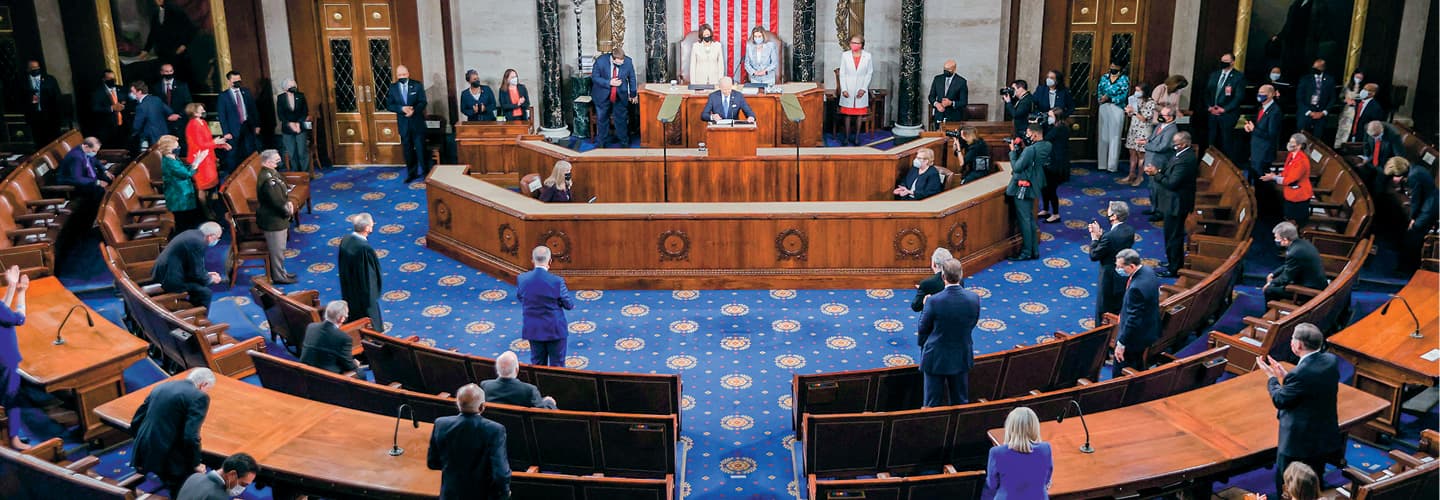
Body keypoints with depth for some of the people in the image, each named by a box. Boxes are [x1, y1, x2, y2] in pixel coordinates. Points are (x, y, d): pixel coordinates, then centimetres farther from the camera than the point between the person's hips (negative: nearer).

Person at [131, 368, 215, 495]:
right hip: (167, 458, -8)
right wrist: (196, 464, -3)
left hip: (144, 453, 8)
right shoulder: (199, 397, -9)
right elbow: (191, 436, -17)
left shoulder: (161, 387, 13)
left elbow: (136, 421, 16)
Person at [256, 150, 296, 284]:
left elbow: (283, 190, 15)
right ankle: (279, 277, 18)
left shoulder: (271, 173, 3)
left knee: (278, 248, 23)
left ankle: (280, 272, 37)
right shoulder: (268, 179, -29)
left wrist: (288, 202, 0)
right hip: (273, 220, -10)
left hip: (276, 217, 10)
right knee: (277, 249, 5)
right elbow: (277, 200, -27)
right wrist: (287, 212, -11)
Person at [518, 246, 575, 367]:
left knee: (538, 365, 17)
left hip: (533, 329, 3)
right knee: (557, 365, 11)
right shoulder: (557, 281, -22)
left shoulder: (521, 279, -11)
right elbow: (569, 305, -10)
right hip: (554, 330, -3)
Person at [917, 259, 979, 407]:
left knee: (933, 403, 10)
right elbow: (972, 324, 2)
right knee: (960, 401, 19)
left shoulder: (934, 301, -24)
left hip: (936, 358, -3)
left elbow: (923, 328, -10)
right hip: (962, 358, 3)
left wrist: (925, 306, 5)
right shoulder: (974, 298, -14)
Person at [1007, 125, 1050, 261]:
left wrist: (1013, 151, -10)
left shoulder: (1030, 149, -24)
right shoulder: (1046, 146, 4)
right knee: (1030, 219, 17)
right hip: (1032, 187, 10)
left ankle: (1026, 252, 3)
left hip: (1022, 188, -10)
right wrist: (1020, 150, 2)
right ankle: (1034, 251, 22)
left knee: (1024, 220, -2)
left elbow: (1016, 167, -21)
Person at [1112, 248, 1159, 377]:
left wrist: (1121, 343, -21)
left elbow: (1133, 318, -28)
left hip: (1135, 336, -10)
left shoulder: (1137, 287, -35)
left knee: (1120, 374, 4)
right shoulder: (1147, 270, -6)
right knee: (1139, 368, 26)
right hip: (1149, 330, 10)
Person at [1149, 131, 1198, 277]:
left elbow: (1172, 183, -29)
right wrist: (1160, 171, -5)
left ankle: (1174, 268, 12)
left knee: (1173, 236, 1)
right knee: (1174, 234, 24)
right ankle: (1175, 261, 39)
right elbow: (1172, 173, 11)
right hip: (1175, 201, 11)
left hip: (1176, 203, -11)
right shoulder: (1183, 154, 4)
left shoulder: (1185, 160, -28)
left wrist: (1157, 173, -21)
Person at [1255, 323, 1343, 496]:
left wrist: (1271, 376, -1)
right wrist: (1284, 375, 6)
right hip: (1325, 435, 8)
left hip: (1299, 442, -8)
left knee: (1286, 487, 11)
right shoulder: (1331, 360, -7)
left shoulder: (1300, 373, -30)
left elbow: (1279, 400, -15)